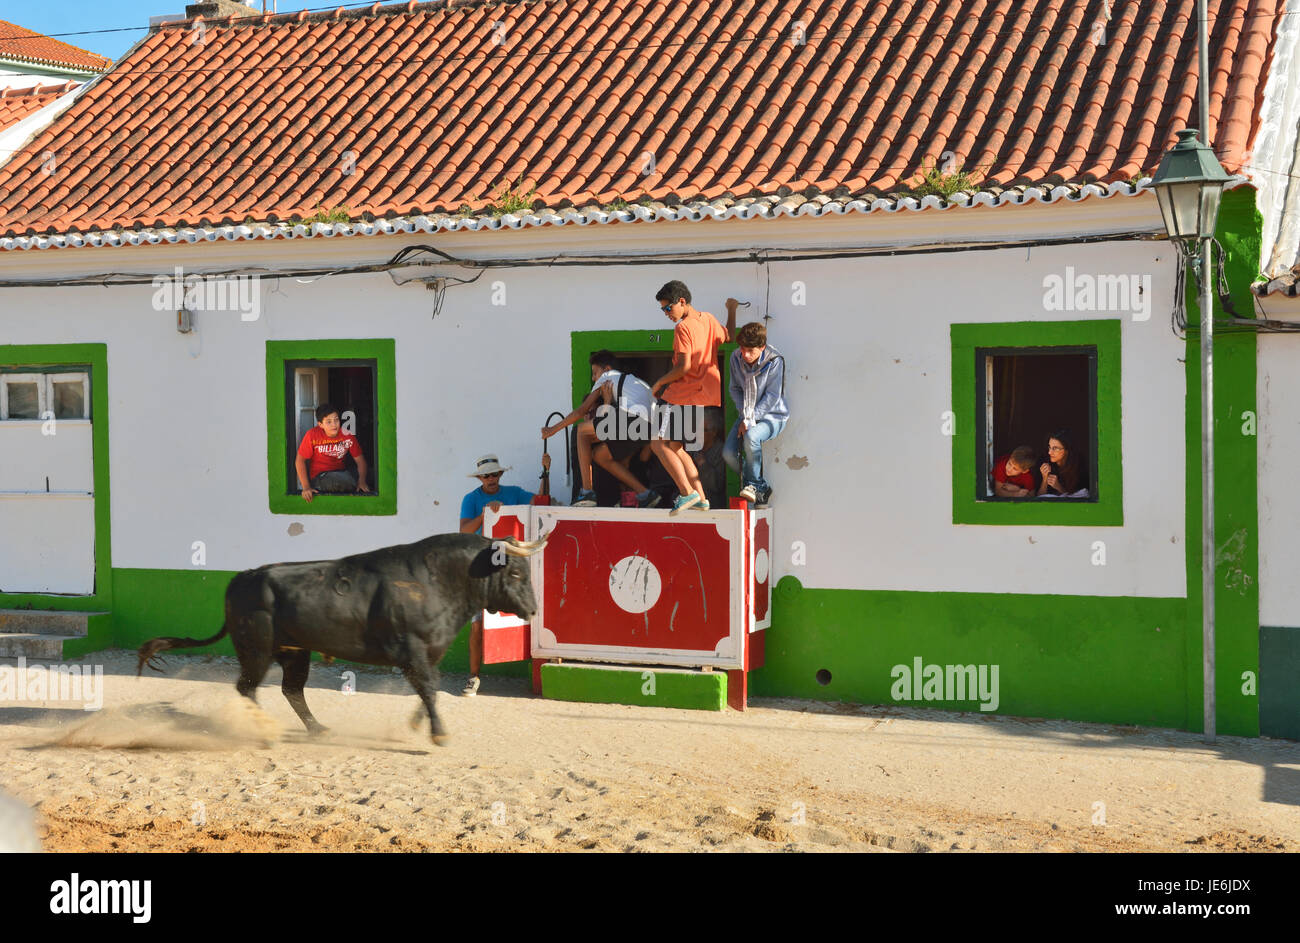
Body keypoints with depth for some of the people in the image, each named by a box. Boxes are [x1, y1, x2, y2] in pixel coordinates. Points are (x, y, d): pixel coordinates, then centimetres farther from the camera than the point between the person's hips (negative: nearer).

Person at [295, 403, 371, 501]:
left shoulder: (347, 434, -6)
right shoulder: (312, 435, -13)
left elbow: (360, 460, 0)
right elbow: (300, 460, -8)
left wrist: (362, 481, -19)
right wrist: (306, 487, -17)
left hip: (341, 472, 4)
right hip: (319, 476, -4)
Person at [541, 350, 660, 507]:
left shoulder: (608, 376, 18)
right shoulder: (633, 380, 39)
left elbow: (582, 410, 18)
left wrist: (554, 428, 25)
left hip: (634, 418, -8)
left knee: (582, 430, 10)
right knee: (600, 455, 19)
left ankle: (587, 492, 1)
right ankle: (645, 495, 12)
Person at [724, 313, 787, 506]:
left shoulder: (774, 361, -19)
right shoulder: (736, 357, -5)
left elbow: (772, 397, -17)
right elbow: (735, 389, 6)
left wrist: (751, 420, -20)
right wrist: (745, 414, -7)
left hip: (772, 415, -5)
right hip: (748, 414, 5)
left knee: (751, 436, -36)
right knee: (728, 454, -13)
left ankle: (752, 483, -14)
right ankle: (762, 487, 7)